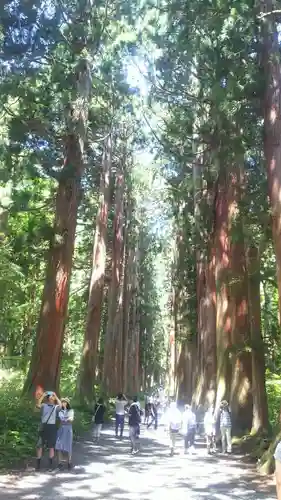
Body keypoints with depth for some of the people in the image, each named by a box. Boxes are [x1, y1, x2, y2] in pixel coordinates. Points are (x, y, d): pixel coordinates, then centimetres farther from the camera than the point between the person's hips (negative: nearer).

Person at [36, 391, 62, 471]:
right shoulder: (44, 405, 9)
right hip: (43, 427, 1)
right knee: (39, 446, 3)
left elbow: (60, 405, -18)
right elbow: (38, 405, -10)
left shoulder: (56, 407, 4)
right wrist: (42, 396, -12)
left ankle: (50, 464, 15)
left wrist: (56, 396, -12)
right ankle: (38, 464, 13)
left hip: (52, 427, -1)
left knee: (51, 446, 5)